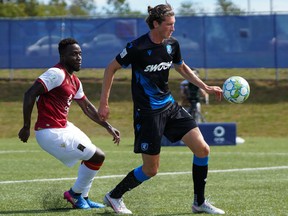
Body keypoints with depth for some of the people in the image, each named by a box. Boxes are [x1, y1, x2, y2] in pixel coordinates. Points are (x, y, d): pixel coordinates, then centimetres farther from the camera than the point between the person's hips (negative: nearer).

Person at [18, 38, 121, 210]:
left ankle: (82, 198, 31)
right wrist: (26, 127, -22)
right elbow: (30, 94, -23)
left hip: (64, 128, 10)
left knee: (92, 155, 23)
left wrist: (108, 126, 24)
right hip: (51, 133, -10)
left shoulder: (74, 81, 13)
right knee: (97, 156, -7)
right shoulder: (57, 74, -17)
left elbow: (87, 107, 26)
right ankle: (75, 194, 11)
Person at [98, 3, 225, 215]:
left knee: (202, 149, -3)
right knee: (151, 170, -2)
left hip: (169, 105, 7)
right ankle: (114, 196, 19)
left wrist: (205, 87, 12)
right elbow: (111, 68, -6)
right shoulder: (137, 47, -18)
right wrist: (104, 102, -7)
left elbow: (182, 68, 20)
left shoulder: (172, 44, 0)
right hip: (147, 112, -7)